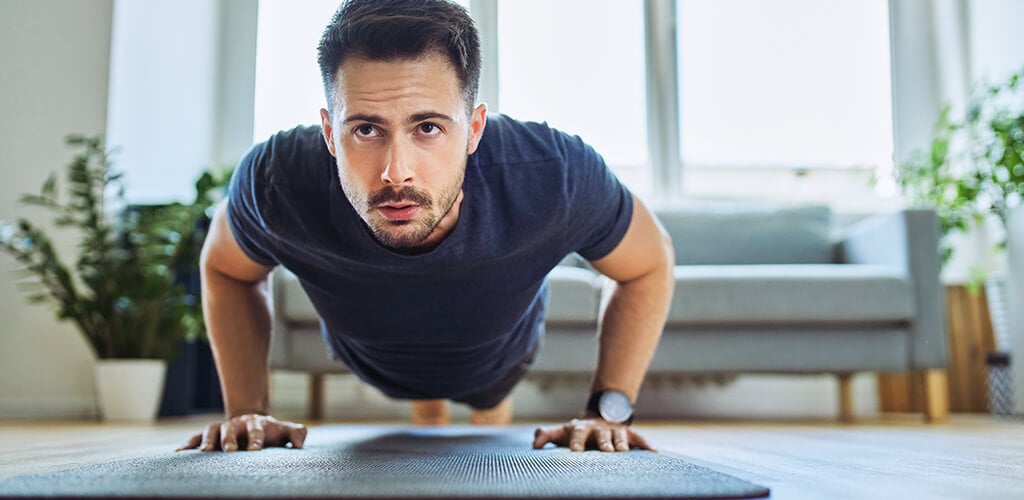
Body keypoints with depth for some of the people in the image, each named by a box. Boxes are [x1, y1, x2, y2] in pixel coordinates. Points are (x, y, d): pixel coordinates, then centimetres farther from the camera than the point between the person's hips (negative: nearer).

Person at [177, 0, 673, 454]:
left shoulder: (554, 177, -45)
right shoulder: (276, 182, -42)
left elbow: (650, 265, -22)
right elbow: (225, 268, -16)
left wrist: (608, 410, -27)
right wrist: (246, 411, -21)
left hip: (498, 355, 0)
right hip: (370, 358, 1)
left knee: (491, 408, 37)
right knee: (425, 410, 38)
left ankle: (493, 403, 73)